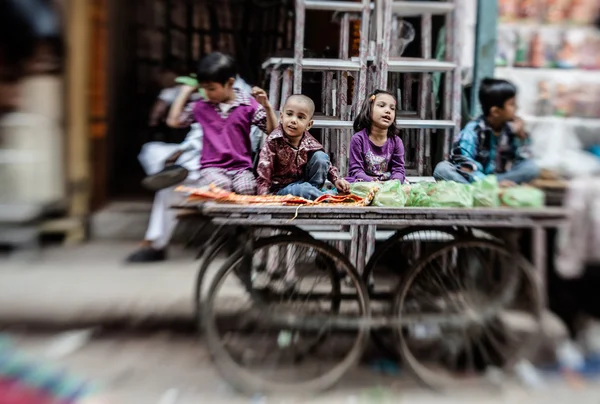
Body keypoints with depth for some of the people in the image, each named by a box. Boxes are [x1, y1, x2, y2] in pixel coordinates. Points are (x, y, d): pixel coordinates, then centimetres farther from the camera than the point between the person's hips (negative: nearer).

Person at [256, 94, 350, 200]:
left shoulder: (309, 142, -7)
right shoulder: (274, 141, -19)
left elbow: (325, 164, 7)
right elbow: (263, 170, -23)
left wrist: (336, 179, -9)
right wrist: (264, 196, -34)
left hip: (305, 181, 5)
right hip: (281, 187, -5)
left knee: (320, 156, -10)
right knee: (303, 189, -34)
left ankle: (313, 190, -5)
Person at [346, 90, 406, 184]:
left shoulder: (396, 141, 3)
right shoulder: (358, 139, -7)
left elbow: (398, 169, -1)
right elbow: (356, 169, -10)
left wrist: (395, 182, -25)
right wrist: (371, 182, -29)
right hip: (364, 183, -3)